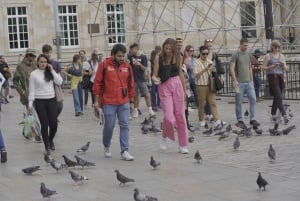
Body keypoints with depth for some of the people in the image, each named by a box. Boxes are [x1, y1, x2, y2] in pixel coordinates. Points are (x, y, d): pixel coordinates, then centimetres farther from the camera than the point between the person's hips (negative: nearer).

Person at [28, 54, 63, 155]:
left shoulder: (51, 72, 7)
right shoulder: (34, 74, -2)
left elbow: (59, 82, -6)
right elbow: (32, 90, -1)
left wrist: (52, 70, -8)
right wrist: (30, 103, -6)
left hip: (51, 100, 3)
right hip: (40, 101, -3)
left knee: (54, 124, 0)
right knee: (44, 124, -4)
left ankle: (50, 140, 29)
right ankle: (47, 146, 9)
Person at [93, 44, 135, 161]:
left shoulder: (127, 66, 6)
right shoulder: (104, 65, -4)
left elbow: (131, 85, 12)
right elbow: (97, 83, -2)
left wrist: (132, 102, 11)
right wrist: (97, 101, -4)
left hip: (124, 103, 3)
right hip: (109, 103, -3)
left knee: (124, 126, -1)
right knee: (109, 126, 4)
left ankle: (124, 151, 2)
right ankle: (106, 146, 29)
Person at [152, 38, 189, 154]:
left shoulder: (178, 57, 3)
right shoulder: (158, 58, -3)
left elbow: (180, 74, 13)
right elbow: (154, 75, -3)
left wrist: (184, 90, 17)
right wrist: (155, 79, -26)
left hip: (177, 86, 2)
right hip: (164, 87, -2)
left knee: (180, 116, 4)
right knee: (169, 117, -13)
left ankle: (183, 145, 13)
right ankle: (164, 137, 18)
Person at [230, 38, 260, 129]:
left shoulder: (248, 55, 13)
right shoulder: (235, 55, -5)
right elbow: (232, 69, -10)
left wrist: (252, 80, 16)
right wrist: (235, 80, -18)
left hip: (249, 82, 5)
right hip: (239, 83, -5)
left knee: (253, 99, -3)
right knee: (239, 102, 1)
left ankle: (252, 119, 2)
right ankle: (240, 121, 9)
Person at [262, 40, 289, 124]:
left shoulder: (281, 56, 13)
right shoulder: (268, 56, 0)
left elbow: (286, 68, 13)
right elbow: (263, 67, -2)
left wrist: (283, 64, -9)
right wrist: (272, 66, -16)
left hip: (280, 77, 5)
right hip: (272, 77, -5)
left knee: (276, 98, 9)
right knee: (279, 98, -14)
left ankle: (273, 114, 23)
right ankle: (284, 116, -21)